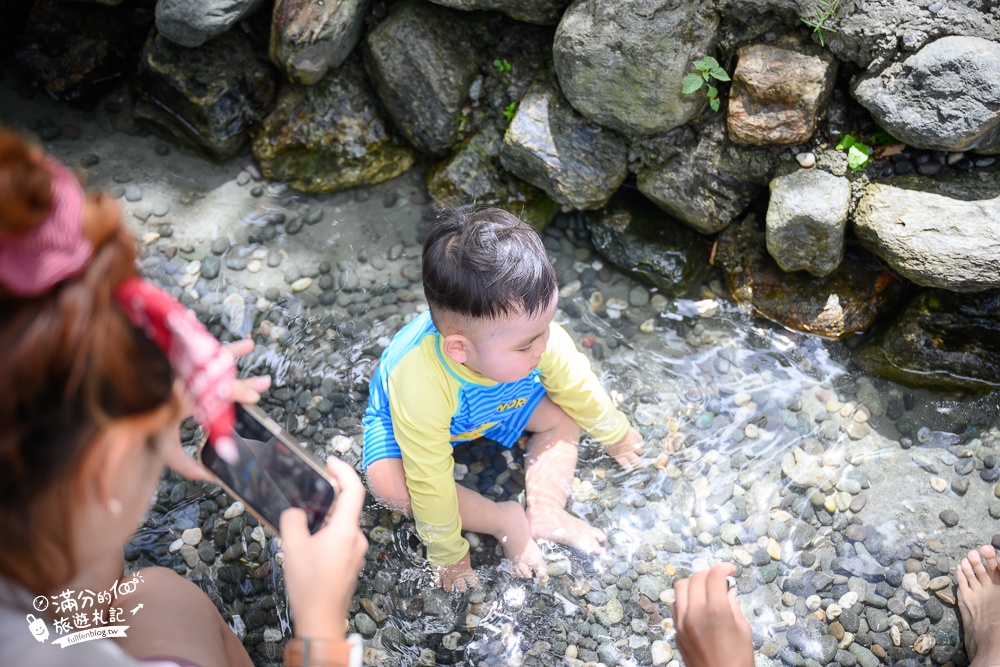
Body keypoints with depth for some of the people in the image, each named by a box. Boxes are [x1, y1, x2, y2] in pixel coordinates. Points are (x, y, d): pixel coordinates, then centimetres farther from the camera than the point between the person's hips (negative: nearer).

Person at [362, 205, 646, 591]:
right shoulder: (420, 387, -47)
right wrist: (448, 556, -21)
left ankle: (544, 513, -9)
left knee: (563, 414, -10)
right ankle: (506, 521, -16)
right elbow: (430, 483, -34)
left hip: (490, 407, 4)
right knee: (387, 483, -29)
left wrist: (617, 437, 6)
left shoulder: (534, 333, -33)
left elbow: (579, 389, -12)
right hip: (402, 416, -4)